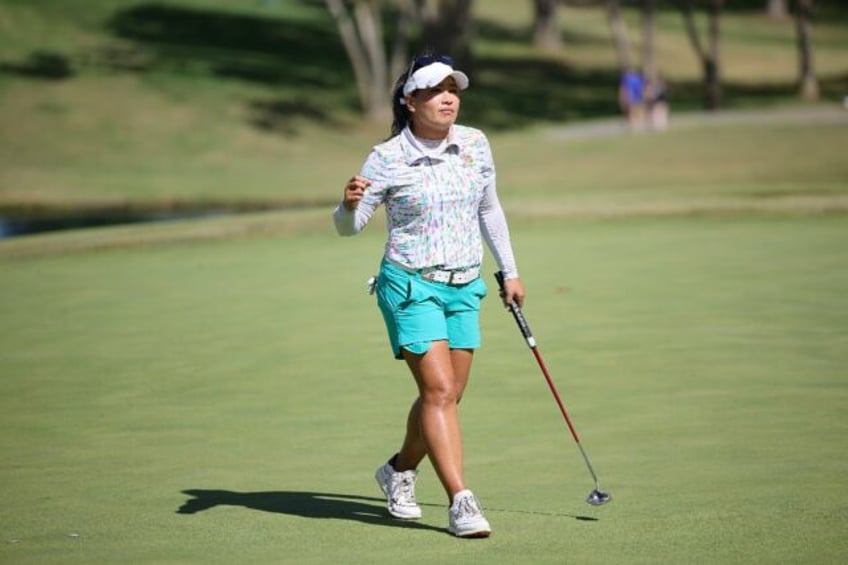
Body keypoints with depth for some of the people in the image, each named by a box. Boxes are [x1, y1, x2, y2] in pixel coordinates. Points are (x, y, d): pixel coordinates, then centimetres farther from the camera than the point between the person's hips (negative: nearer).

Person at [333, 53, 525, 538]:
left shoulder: (476, 144, 2)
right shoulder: (387, 158, -11)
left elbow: (490, 210, 17)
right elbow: (348, 227, -7)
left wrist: (510, 271, 18)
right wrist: (349, 205, -30)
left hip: (464, 287, 5)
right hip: (410, 285, -5)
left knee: (446, 396, 9)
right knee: (439, 390, -16)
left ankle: (400, 470, 34)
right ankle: (461, 502, -18)